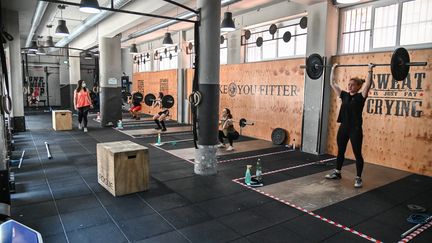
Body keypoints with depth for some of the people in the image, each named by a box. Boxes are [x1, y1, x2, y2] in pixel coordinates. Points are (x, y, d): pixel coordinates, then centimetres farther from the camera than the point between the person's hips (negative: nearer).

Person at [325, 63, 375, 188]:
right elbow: (332, 84, 8)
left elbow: (368, 85, -24)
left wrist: (370, 71, -27)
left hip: (355, 129, -6)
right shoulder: (344, 95, 7)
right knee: (340, 151, 15)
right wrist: (333, 70, 9)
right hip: (343, 127, 6)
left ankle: (358, 178, 12)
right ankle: (337, 173, 29)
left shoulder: (361, 97, -7)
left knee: (357, 154, 2)